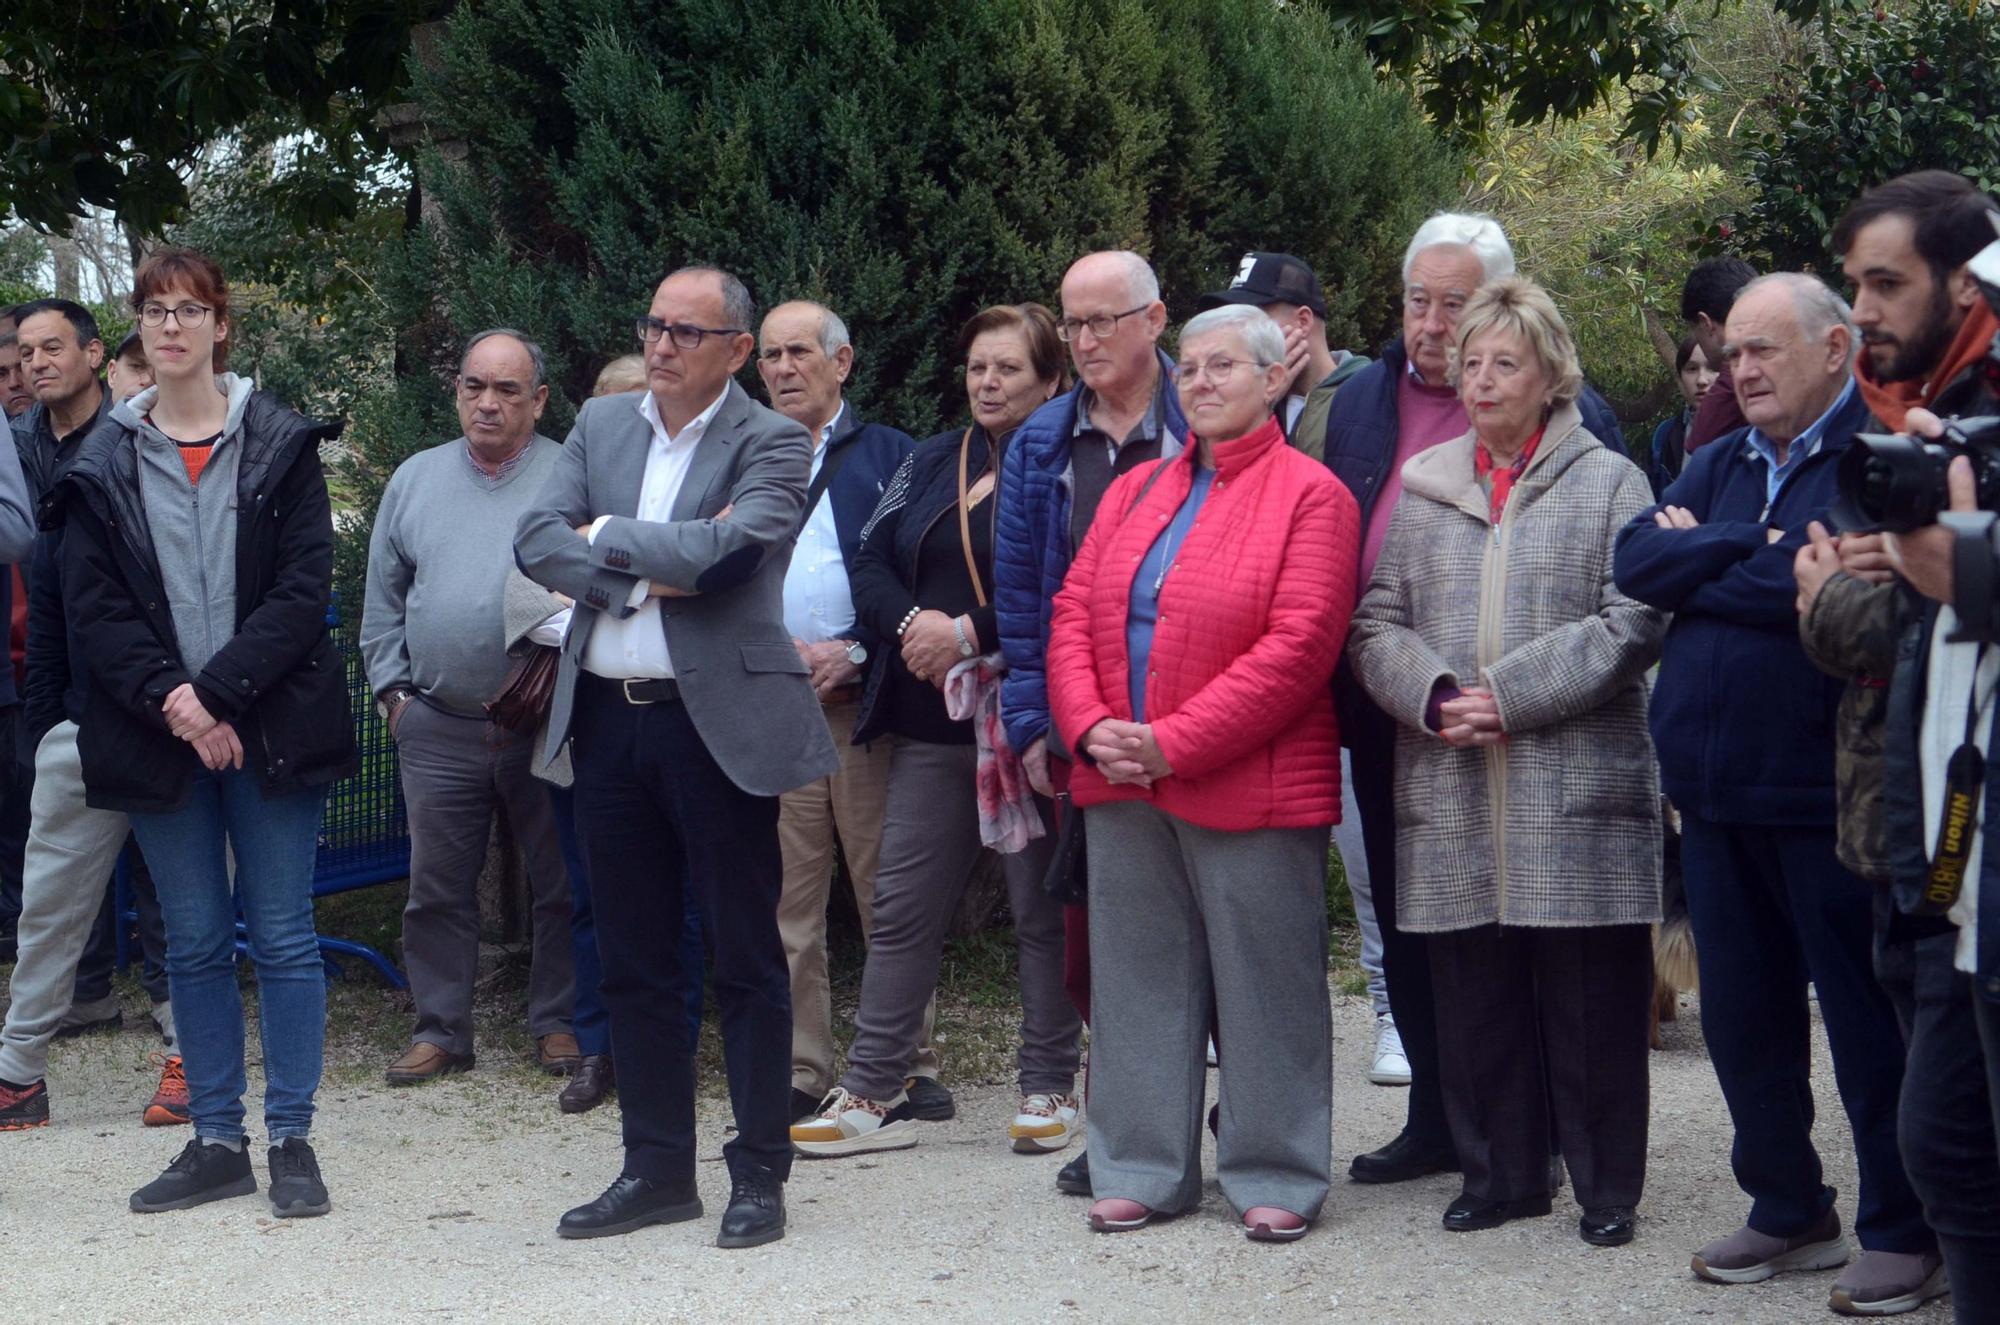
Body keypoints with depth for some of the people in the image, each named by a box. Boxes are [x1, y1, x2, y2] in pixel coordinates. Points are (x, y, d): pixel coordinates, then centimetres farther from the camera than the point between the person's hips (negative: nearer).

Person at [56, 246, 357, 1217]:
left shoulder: (281, 447, 1)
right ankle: (217, 1142, 16)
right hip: (159, 734, 2)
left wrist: (217, 690, -15)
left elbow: (304, 588, -6)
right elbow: (93, 605, 1)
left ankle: (290, 1139, 7)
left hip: (269, 727, -2)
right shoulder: (105, 462, 6)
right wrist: (170, 702, -13)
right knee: (194, 944, 8)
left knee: (283, 937, 0)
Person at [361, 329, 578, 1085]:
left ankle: (558, 1023, 16)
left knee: (559, 884, 5)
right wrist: (392, 690, 9)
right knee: (438, 886, 6)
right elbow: (384, 597, 16)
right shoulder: (416, 479, 11)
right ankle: (439, 1029, 14)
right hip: (437, 725, 3)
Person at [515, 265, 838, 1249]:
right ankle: (657, 1168, 22)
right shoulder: (601, 424, 11)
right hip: (607, 718, 5)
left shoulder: (771, 445, -5)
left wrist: (606, 536, -8)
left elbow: (725, 548, -21)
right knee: (632, 962, 11)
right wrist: (649, 571, -13)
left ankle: (760, 1175, 12)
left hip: (717, 723, -5)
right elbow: (536, 541, 0)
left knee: (746, 959, 2)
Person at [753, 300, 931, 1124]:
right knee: (785, 904, 2)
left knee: (889, 895, 0)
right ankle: (800, 1073, 7)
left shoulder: (891, 456, 8)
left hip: (864, 699, -2)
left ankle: (908, 1065, 7)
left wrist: (853, 652, -9)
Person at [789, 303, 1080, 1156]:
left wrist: (971, 632, -18)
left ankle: (1050, 1088, 14)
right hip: (933, 723, 6)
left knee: (1042, 908, 4)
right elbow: (872, 564, 10)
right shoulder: (932, 463, 14)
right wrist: (912, 624, -9)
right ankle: (875, 1093, 9)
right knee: (902, 907, 5)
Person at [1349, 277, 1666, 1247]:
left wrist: (1511, 695, -13)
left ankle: (1607, 1185, 11)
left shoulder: (1609, 483, 5)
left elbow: (1632, 623, -6)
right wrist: (1433, 694, -11)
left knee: (1590, 995, 0)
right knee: (1474, 993, 7)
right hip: (1451, 789, 3)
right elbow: (1376, 624, 9)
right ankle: (1501, 1174, 19)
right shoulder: (1424, 487, 14)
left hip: (1577, 784, -3)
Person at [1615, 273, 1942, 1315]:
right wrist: (1753, 551, -11)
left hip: (1825, 791, -7)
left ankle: (1901, 1231, 13)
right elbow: (1635, 564, 2)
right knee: (1741, 1014, 14)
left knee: (1867, 1017, 1)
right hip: (1715, 790, 7)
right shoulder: (1719, 467, 16)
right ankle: (1789, 1211, 28)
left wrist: (1699, 567, -10)